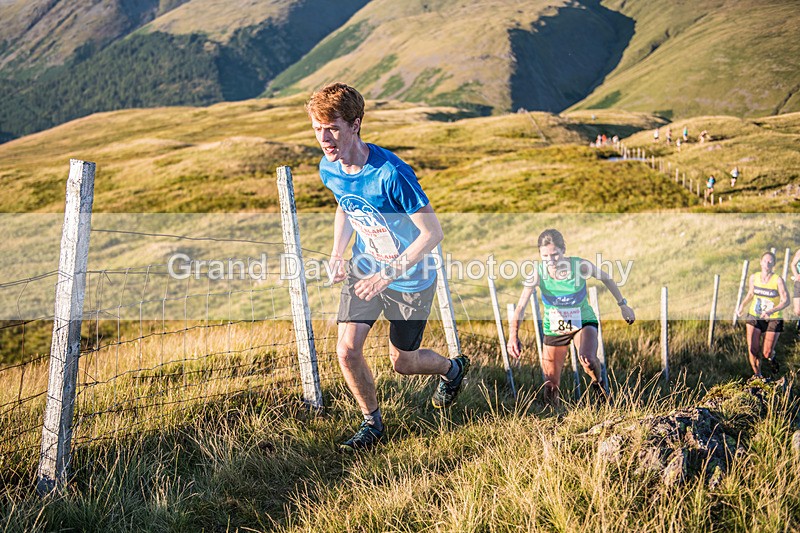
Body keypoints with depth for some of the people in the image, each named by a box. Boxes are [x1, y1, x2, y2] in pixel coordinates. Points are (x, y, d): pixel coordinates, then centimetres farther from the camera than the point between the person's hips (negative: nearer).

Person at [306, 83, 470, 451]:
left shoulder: (391, 173, -31)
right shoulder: (329, 168, -10)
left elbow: (432, 233, -25)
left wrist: (388, 275, -28)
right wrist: (337, 253, -2)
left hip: (410, 278, -5)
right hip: (363, 268, 5)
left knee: (402, 363, 9)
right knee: (347, 350, -8)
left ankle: (453, 369, 43)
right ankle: (372, 423, 17)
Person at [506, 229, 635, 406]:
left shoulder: (580, 266, -22)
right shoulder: (538, 272, -22)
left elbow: (606, 279, -2)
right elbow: (521, 307, -29)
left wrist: (623, 305, 4)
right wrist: (513, 336, -44)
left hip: (583, 323, -1)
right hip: (554, 329, 1)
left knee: (587, 359, -33)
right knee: (551, 387, 3)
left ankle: (598, 383, 3)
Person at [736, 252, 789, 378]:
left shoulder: (778, 280, -15)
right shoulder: (754, 278, -3)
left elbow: (786, 301, -15)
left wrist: (771, 311, -29)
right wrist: (742, 306, -3)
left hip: (773, 320, -3)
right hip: (754, 317, 3)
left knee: (767, 353, -1)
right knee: (752, 349, -6)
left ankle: (771, 356, 38)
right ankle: (757, 374, 17)